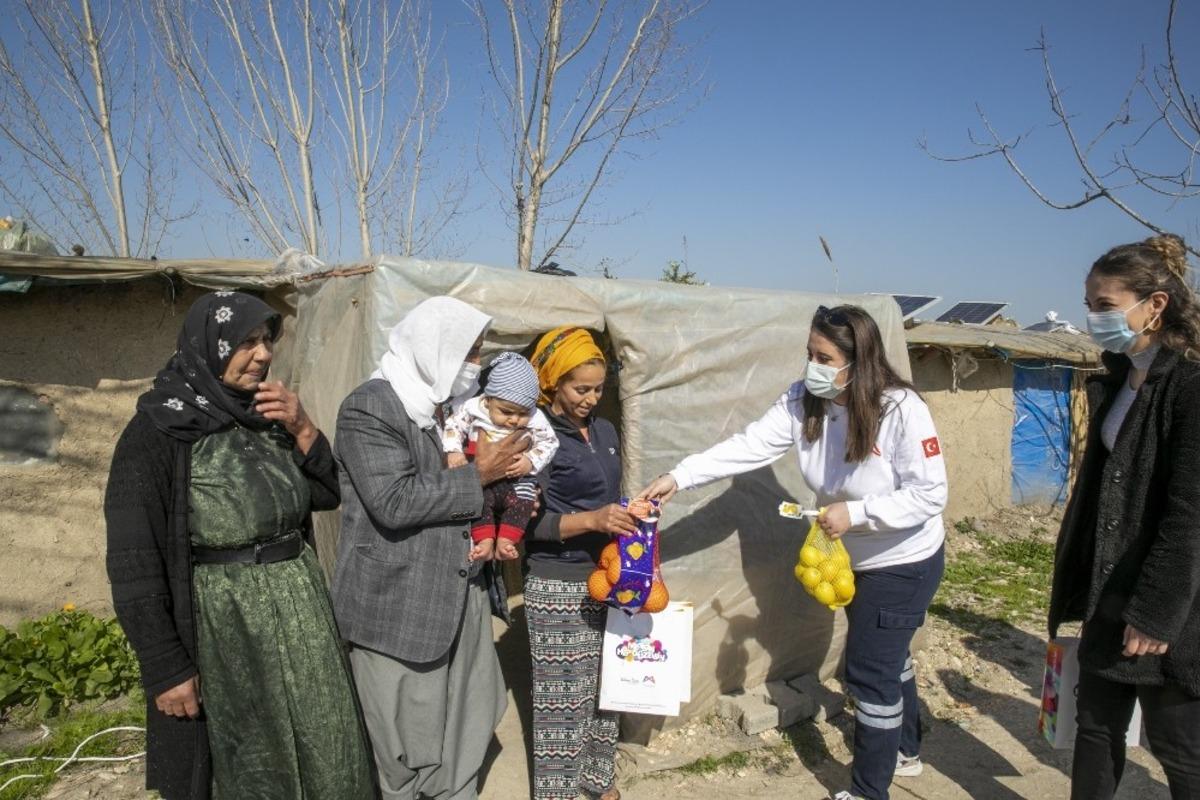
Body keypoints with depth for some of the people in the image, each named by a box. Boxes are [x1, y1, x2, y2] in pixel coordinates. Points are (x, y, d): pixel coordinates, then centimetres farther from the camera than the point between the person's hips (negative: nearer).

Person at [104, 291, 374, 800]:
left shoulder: (269, 416, 5)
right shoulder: (158, 431, -13)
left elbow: (326, 494, 8)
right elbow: (134, 560, -14)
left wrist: (302, 429, -8)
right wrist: (165, 668, -14)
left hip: (300, 603, 6)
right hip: (225, 620, -6)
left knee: (327, 750, 17)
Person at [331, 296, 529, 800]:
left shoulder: (451, 404, 11)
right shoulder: (369, 408, -15)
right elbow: (394, 502, -25)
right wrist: (479, 475, -18)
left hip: (460, 595, 8)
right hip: (396, 606, -7)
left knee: (466, 729, 16)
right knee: (409, 746, 7)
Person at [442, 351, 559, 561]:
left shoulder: (535, 420, -7)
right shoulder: (473, 408, -8)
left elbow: (549, 442, 0)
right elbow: (453, 426, 1)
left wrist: (531, 462, -17)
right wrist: (453, 452, -15)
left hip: (517, 478, 1)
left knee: (522, 498, -24)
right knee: (479, 497, -28)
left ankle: (505, 540, -18)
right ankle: (485, 539, -23)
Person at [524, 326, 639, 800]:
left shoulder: (605, 431, 10)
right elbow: (527, 523, -18)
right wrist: (591, 521, -27)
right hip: (558, 586, -7)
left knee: (605, 686, 16)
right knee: (563, 698, 0)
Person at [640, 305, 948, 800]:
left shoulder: (902, 409, -28)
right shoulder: (802, 402, -13)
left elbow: (929, 494, -26)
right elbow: (749, 447, -19)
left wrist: (854, 512, -32)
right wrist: (678, 477, -28)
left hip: (904, 562, -7)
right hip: (855, 558, 7)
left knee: (868, 670, 0)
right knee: (886, 657, 25)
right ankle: (905, 751, 49)